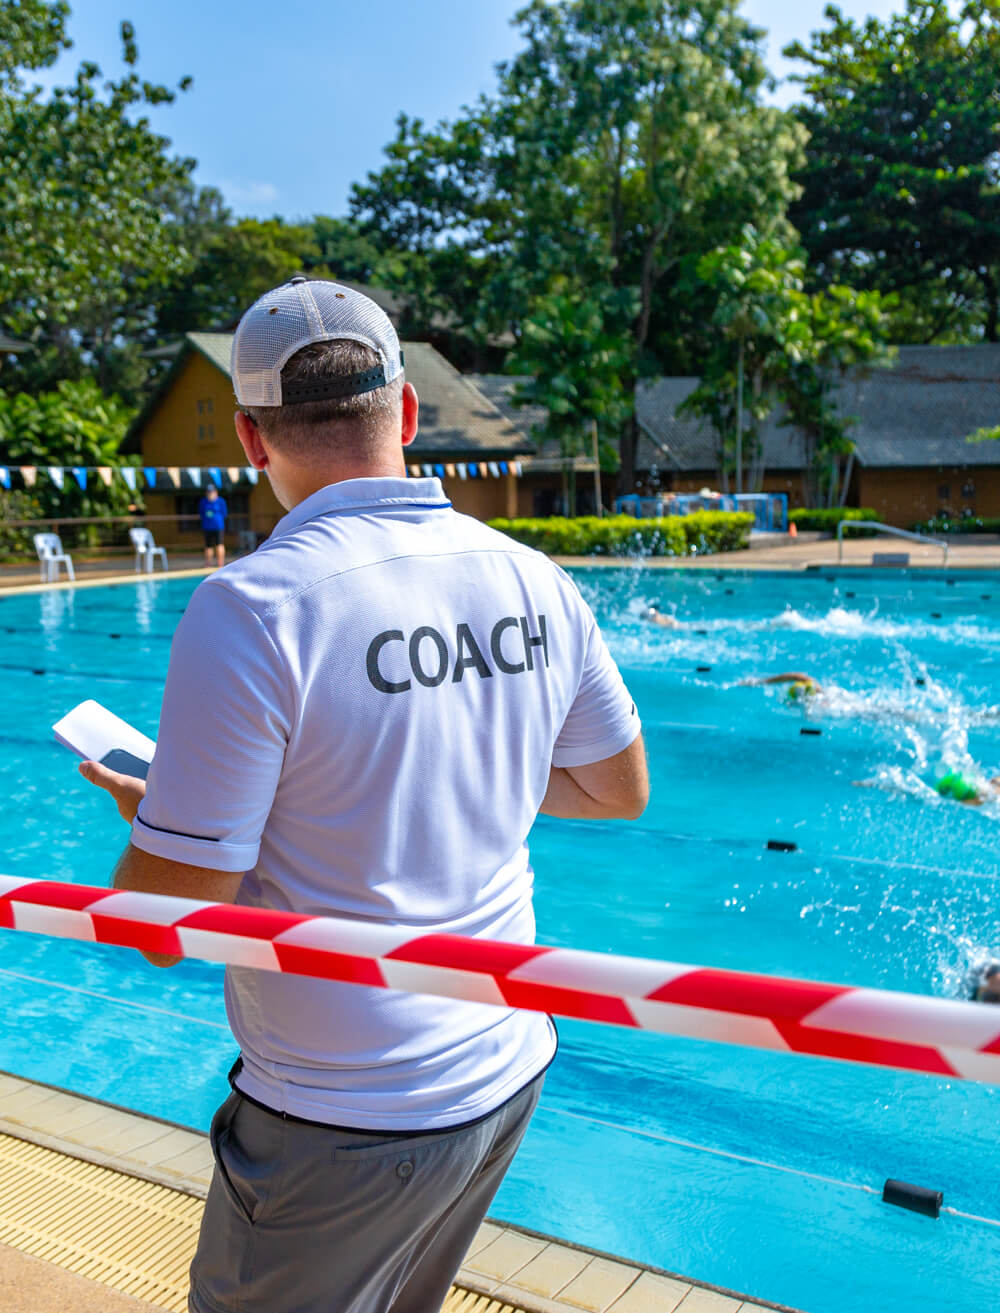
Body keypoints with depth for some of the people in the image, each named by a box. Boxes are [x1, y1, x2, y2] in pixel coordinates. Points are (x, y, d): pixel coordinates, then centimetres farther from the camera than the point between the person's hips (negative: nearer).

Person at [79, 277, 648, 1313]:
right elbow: (621, 789, 9)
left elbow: (168, 918, -19)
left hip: (346, 1128, -6)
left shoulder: (251, 609, -23)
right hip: (506, 1074, 6)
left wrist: (141, 813, 2)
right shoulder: (534, 582, -4)